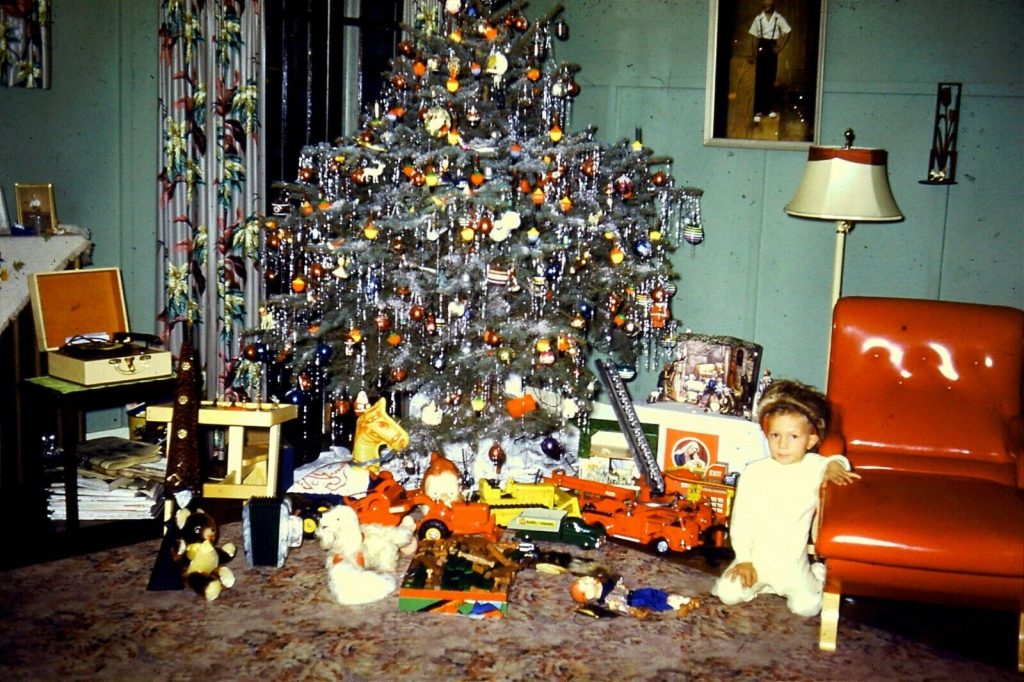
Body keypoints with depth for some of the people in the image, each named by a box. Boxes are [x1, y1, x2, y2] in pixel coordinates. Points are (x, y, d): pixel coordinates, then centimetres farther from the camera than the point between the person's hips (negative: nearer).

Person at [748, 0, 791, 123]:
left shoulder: (779, 19, -1)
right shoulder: (758, 19, 0)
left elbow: (786, 34, 4)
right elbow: (754, 37, 1)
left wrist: (780, 48, -4)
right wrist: (753, 55, -1)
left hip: (772, 49, 0)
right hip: (761, 49, 0)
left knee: (771, 80, 7)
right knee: (759, 81, -3)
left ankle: (771, 108, 18)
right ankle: (758, 111, -2)